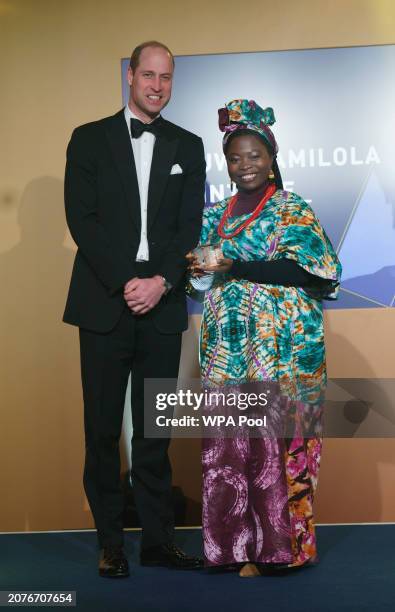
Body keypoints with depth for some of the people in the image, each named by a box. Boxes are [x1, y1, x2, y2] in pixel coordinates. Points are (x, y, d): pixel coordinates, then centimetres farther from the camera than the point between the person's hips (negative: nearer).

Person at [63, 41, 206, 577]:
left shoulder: (187, 146, 13)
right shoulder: (90, 139, 7)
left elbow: (191, 225, 5)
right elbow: (82, 219, -3)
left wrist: (160, 282, -11)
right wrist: (126, 283, -12)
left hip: (162, 305, 2)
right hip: (105, 302, -1)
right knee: (102, 428, 3)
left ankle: (158, 539, 13)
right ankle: (110, 543, 12)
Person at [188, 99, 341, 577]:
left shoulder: (293, 211, 1)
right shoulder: (216, 215, 16)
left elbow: (310, 271, -12)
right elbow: (199, 278, 20)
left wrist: (236, 268, -16)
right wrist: (198, 273, -4)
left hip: (281, 352, -4)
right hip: (226, 352, 5)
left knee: (275, 444, -4)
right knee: (225, 445, 1)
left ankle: (279, 546, 5)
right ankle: (235, 544, 9)